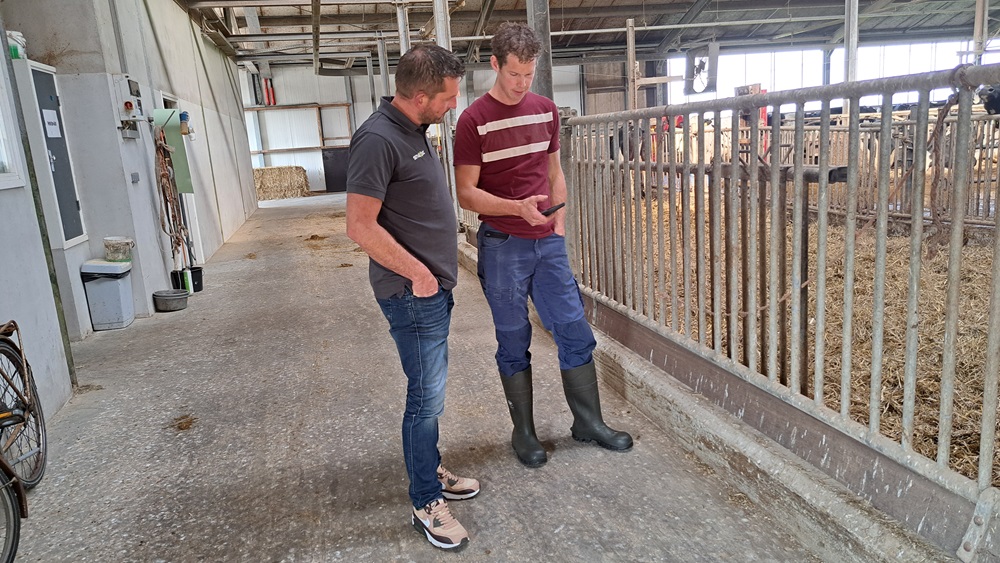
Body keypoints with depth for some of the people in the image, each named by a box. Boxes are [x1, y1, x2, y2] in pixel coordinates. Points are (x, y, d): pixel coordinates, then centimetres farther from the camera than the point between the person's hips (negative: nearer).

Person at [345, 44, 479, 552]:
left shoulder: (413, 130, 10)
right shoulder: (378, 140, -20)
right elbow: (360, 226, -22)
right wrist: (418, 273, -16)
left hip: (433, 287, 9)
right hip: (412, 292, -9)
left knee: (430, 389, 19)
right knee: (427, 396, 0)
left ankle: (430, 471, 35)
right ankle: (426, 504, 15)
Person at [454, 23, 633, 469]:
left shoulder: (546, 110, 8)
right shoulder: (474, 120, -8)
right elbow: (466, 193, -11)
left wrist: (559, 223, 9)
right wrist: (517, 207, -25)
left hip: (548, 243, 5)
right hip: (502, 247, -5)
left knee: (575, 331, 8)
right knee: (513, 342, 7)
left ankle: (588, 421, 25)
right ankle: (523, 432, 23)